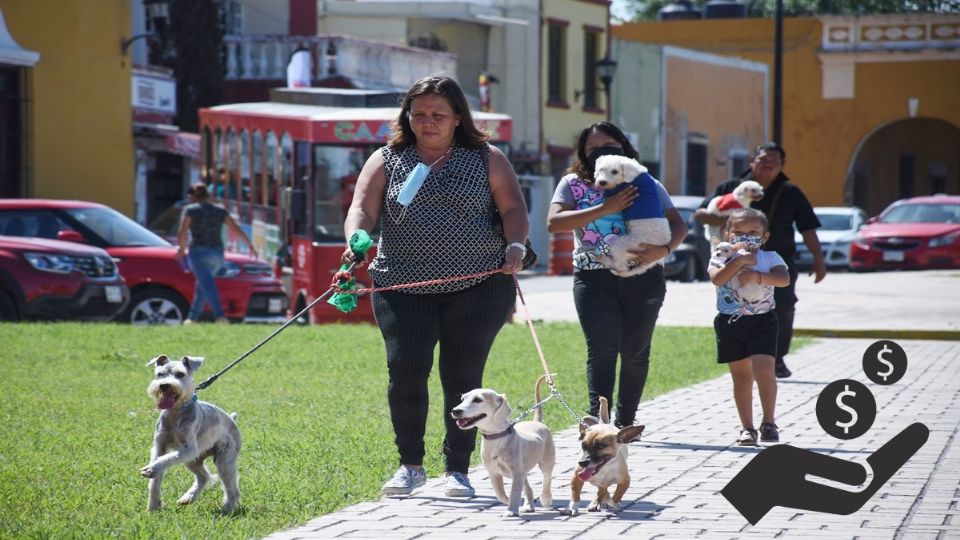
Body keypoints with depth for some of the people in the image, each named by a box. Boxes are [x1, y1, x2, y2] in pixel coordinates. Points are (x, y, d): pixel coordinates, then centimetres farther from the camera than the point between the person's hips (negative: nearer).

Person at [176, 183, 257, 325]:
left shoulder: (190, 210, -1)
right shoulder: (220, 210, 11)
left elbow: (182, 233, -8)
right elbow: (236, 229, 9)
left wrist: (181, 249, 7)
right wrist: (250, 245, 14)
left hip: (198, 251, -6)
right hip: (217, 253, 6)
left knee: (207, 285, -15)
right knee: (202, 286, 20)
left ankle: (220, 315, -32)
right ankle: (192, 317, 25)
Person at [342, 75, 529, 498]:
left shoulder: (486, 159, 10)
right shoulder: (386, 161, 11)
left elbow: (514, 209, 3)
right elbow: (362, 211, 0)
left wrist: (515, 245, -16)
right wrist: (355, 241, -21)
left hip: (477, 287, 0)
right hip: (403, 287, 1)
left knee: (462, 376, -1)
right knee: (405, 368, -11)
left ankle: (457, 470, 9)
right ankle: (410, 465, 4)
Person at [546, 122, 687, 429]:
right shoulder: (573, 184, 6)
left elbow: (678, 225, 4)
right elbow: (554, 222, -10)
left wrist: (663, 250, -18)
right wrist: (604, 209, -16)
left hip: (642, 277, 2)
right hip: (594, 279, -2)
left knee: (635, 352, 7)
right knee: (602, 349, -15)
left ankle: (625, 421, 21)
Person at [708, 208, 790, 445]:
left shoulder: (769, 257, 1)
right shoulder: (721, 258, 1)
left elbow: (784, 279, -17)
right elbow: (716, 278, -19)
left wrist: (757, 276, -28)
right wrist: (739, 261, -25)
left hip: (762, 321, -1)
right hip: (730, 323, 2)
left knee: (764, 370, -17)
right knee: (741, 377, 8)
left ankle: (769, 423, -4)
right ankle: (747, 428, 16)